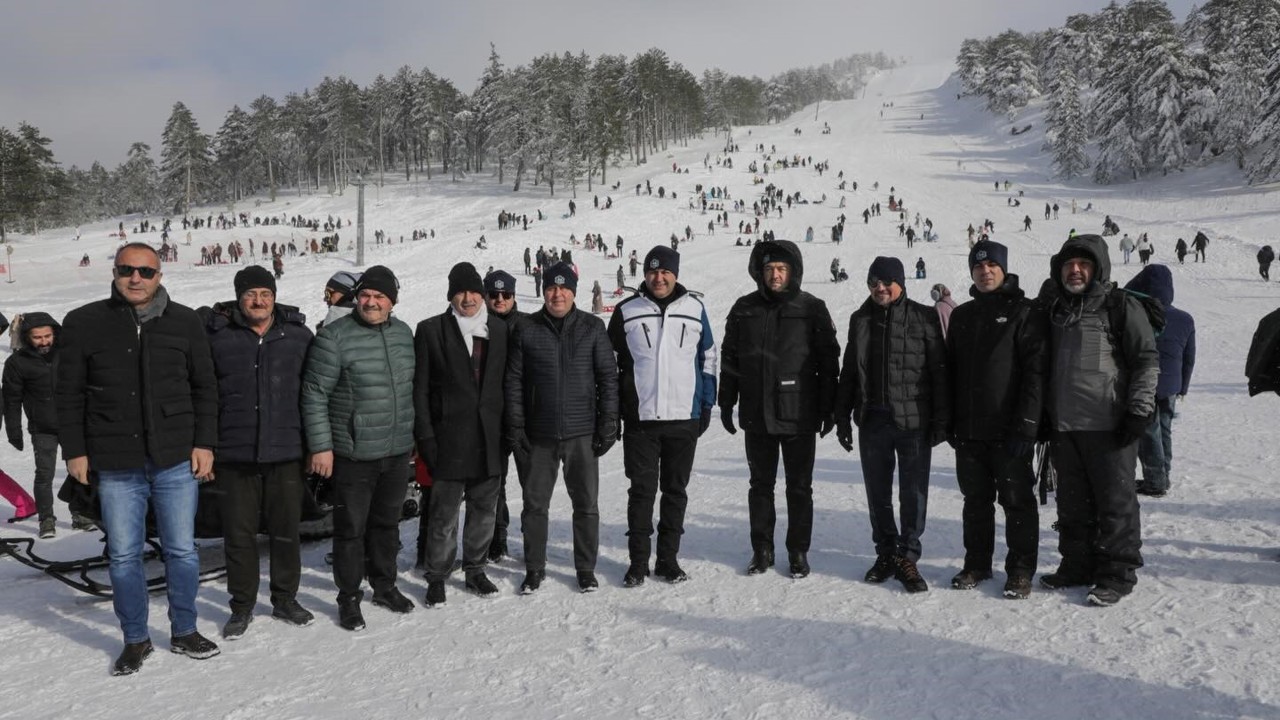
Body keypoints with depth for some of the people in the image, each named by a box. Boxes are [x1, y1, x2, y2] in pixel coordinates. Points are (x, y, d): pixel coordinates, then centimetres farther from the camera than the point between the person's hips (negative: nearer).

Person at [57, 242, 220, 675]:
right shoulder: (83, 324, 1)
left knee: (182, 551, 9)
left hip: (177, 461, 0)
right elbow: (69, 394, 5)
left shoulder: (185, 322, 3)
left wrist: (205, 443, 1)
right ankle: (135, 640, 24)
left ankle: (184, 632, 25)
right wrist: (74, 451, 1)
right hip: (116, 465, 0)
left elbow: (205, 387, 7)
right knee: (123, 556, 8)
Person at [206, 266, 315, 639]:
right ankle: (242, 606, 24)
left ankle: (285, 600, 27)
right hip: (234, 455, -1)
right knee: (239, 534, 8)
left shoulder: (299, 336, 3)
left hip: (286, 453, 1)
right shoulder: (217, 337, 0)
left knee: (286, 531, 11)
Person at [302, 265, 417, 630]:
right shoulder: (335, 337, -12)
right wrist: (320, 446, -14)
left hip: (398, 450, 6)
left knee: (387, 522, 18)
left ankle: (385, 586, 34)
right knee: (351, 528, 4)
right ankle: (349, 598, 20)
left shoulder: (403, 333, 6)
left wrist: (416, 435, 18)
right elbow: (315, 394, -11)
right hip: (353, 453, -5)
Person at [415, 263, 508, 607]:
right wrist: (425, 436, -7)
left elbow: (506, 382, 10)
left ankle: (475, 570, 29)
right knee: (444, 513, 3)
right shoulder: (431, 330, -1)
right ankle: (437, 578, 18)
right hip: (449, 439, -3)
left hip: (490, 438, 3)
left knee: (484, 510, 13)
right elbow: (420, 388, -2)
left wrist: (509, 431, 6)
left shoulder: (500, 329, 7)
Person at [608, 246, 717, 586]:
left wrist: (706, 405, 7)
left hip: (684, 418, 1)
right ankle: (638, 561, 12)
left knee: (676, 491, 9)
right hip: (640, 419, -1)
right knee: (642, 491, 3)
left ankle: (668, 558, 20)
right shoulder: (626, 311, 1)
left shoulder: (694, 309, 5)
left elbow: (708, 359, 11)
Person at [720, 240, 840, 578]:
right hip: (756, 414, 2)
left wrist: (829, 408, -3)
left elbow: (828, 361, 0)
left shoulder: (812, 309, -1)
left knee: (799, 487, 7)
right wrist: (726, 403, 6)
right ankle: (761, 550, 23)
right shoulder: (744, 309, 5)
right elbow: (729, 359, 10)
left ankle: (798, 552, 19)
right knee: (761, 484, 12)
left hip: (798, 415, -2)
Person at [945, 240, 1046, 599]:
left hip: (1008, 430, -5)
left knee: (1017, 500, 4)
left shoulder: (1024, 312, -4)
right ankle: (977, 563, 24)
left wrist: (1026, 425, -18)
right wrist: (950, 421, 9)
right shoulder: (962, 315, 14)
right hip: (969, 431, 5)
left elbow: (1036, 371, -11)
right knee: (976, 499, 13)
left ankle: (1021, 569, 14)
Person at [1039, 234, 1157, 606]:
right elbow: (1042, 364, 21)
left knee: (1115, 500, 1)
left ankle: (1118, 572, 11)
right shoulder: (1054, 309, 15)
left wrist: (1139, 410, -11)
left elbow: (1147, 360, -5)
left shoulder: (1121, 306, -2)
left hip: (1108, 425, -6)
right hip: (1064, 425, 6)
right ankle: (1078, 564, 24)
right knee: (1072, 501, 12)